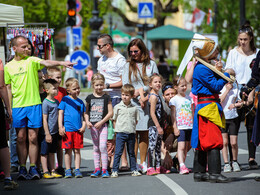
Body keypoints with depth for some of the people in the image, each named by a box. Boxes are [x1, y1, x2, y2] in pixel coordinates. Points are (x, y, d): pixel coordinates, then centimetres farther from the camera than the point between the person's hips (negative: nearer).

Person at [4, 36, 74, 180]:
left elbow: (46, 63, -17)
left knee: (33, 138, 0)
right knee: (21, 138, 3)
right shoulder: (8, 67, 9)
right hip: (17, 106, 1)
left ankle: (33, 168, 6)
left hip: (34, 104, -1)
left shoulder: (31, 61, 2)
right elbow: (8, 89, 12)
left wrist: (61, 63, -36)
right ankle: (22, 168, 10)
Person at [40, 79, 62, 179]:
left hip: (55, 132, 8)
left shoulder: (56, 102, 10)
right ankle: (45, 172, 3)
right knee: (44, 153, 1)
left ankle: (52, 171, 18)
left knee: (52, 152, 13)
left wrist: (60, 129, 18)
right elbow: (44, 119, -15)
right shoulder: (46, 103, -14)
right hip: (46, 133, -8)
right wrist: (47, 133, -17)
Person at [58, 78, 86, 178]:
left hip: (78, 130, 3)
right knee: (68, 150, 1)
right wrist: (60, 127, -8)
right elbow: (60, 113, -1)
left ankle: (77, 170, 9)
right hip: (67, 129, -3)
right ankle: (68, 170, 8)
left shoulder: (80, 102, 12)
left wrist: (84, 126, 2)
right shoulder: (65, 100, 1)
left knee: (77, 150, 5)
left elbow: (84, 115, 16)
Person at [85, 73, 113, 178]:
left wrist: (101, 122, -12)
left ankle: (104, 169, -5)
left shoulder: (106, 97, -1)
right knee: (96, 148, 8)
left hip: (103, 125, -3)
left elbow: (110, 112, -4)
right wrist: (87, 122, -6)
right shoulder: (90, 98, 6)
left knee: (102, 147, -11)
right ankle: (97, 169, 13)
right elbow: (86, 111, 12)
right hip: (93, 126, 3)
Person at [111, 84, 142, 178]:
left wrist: (132, 128, 3)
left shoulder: (134, 108, 5)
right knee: (118, 152, -4)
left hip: (131, 133, 2)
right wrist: (117, 129, 0)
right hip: (120, 133, -2)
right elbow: (114, 120, 6)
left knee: (131, 153, 11)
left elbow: (136, 120, 13)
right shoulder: (118, 107, 1)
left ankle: (134, 170, 18)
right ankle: (114, 171, -2)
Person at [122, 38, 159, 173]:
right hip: (132, 103, -1)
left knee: (145, 134, 3)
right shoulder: (128, 66, 10)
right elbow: (125, 86, 2)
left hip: (148, 102, 1)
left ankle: (143, 163, 8)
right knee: (133, 134, -5)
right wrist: (139, 99, -10)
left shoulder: (151, 64, 10)